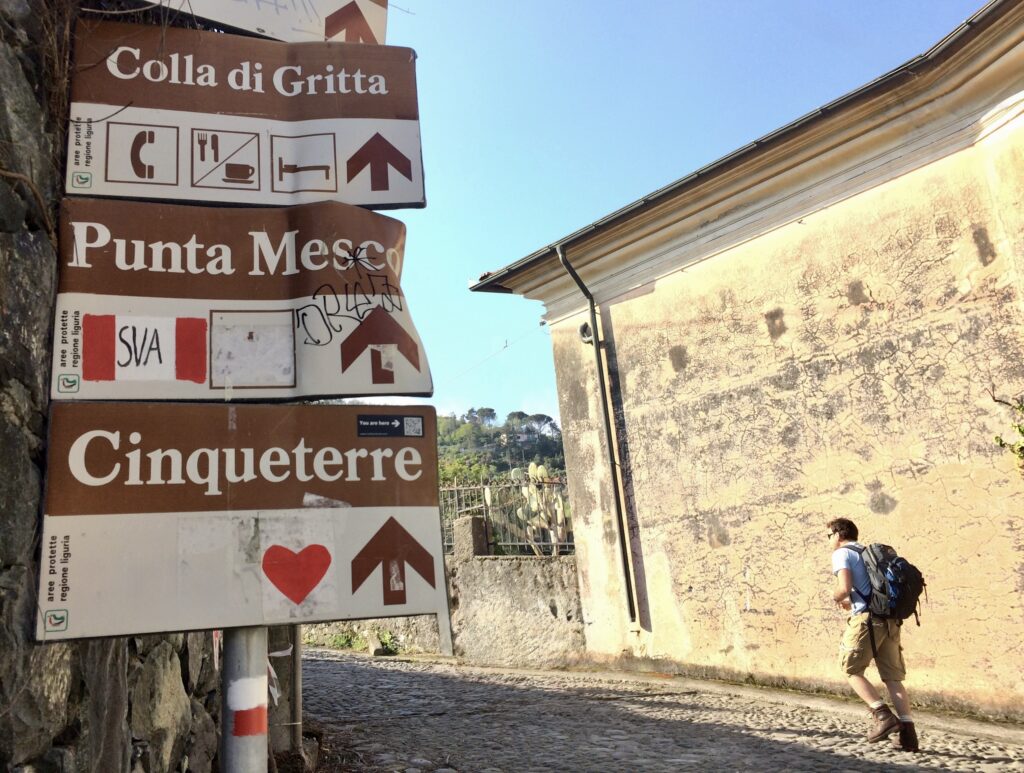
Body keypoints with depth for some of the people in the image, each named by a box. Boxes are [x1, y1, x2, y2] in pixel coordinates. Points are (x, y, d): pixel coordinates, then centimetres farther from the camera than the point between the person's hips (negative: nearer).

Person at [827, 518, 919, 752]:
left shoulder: (842, 553, 0)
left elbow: (844, 588, -15)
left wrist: (837, 598, 8)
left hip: (867, 619, -7)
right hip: (890, 619, 7)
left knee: (851, 670, 7)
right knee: (893, 678, 9)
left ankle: (883, 715, -5)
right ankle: (907, 732, 2)